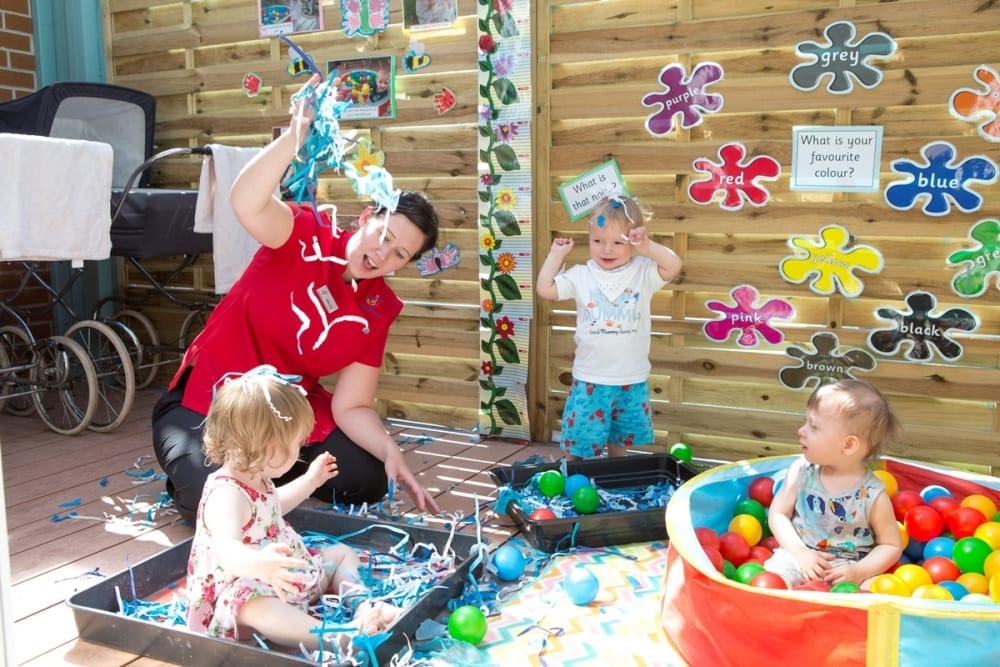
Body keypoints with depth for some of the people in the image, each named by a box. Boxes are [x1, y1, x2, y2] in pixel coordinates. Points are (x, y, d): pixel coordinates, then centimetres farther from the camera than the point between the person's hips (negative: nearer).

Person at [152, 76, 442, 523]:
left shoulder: (377, 312, -4)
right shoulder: (308, 235, -15)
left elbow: (352, 407, -6)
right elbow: (246, 203, -38)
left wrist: (391, 453, -23)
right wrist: (296, 135, -51)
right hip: (209, 403, -5)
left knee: (368, 482, -6)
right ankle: (190, 480, 9)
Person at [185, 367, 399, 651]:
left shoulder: (256, 478, 4)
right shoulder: (226, 493, -29)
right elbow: (224, 548, -48)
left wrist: (310, 480, 32)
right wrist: (258, 564, -67)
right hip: (241, 594, -11)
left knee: (342, 553, 15)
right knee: (256, 607, -42)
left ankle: (361, 605, -12)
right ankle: (342, 640, -57)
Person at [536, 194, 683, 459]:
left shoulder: (643, 272, -5)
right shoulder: (581, 275, -4)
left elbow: (674, 265, -20)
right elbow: (545, 289, -7)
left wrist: (647, 246, -25)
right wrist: (556, 254, -5)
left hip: (632, 379, 1)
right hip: (590, 379, -1)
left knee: (620, 441, 21)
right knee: (578, 441, 6)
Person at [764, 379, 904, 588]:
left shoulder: (873, 495, -11)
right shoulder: (801, 471, -3)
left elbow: (891, 545, 0)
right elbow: (778, 513, 2)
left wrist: (859, 572, -16)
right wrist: (801, 553, -13)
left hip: (847, 567, -1)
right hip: (801, 555, 1)